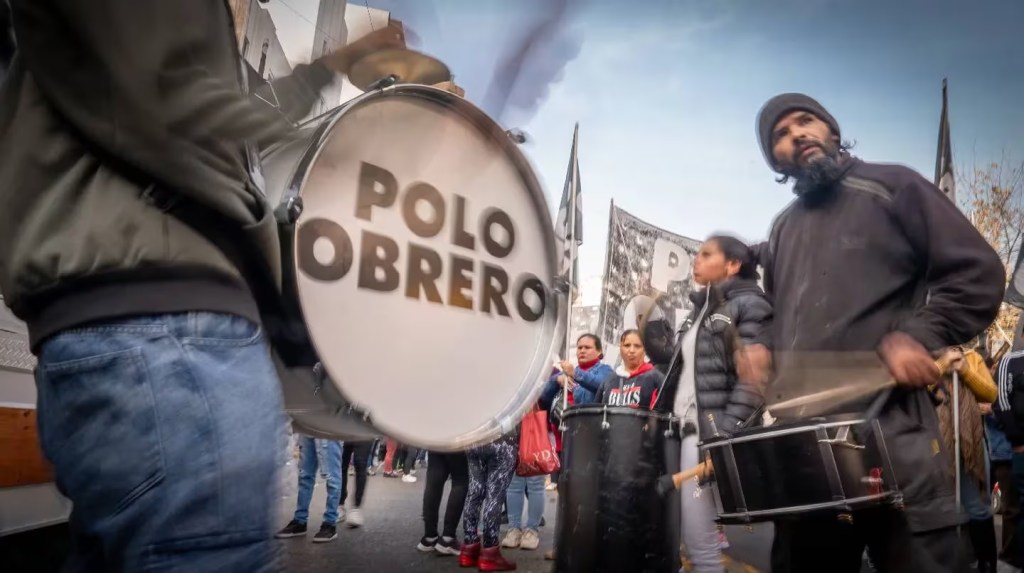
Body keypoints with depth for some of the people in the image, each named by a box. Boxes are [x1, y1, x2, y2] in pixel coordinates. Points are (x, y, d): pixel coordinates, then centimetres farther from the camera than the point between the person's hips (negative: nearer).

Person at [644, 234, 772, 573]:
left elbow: (754, 377, -14)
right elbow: (673, 361, 15)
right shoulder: (700, 309, 20)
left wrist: (726, 436, -21)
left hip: (715, 432, -8)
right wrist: (651, 315, 10)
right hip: (686, 428, 8)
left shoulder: (749, 304, -4)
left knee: (701, 541, -7)